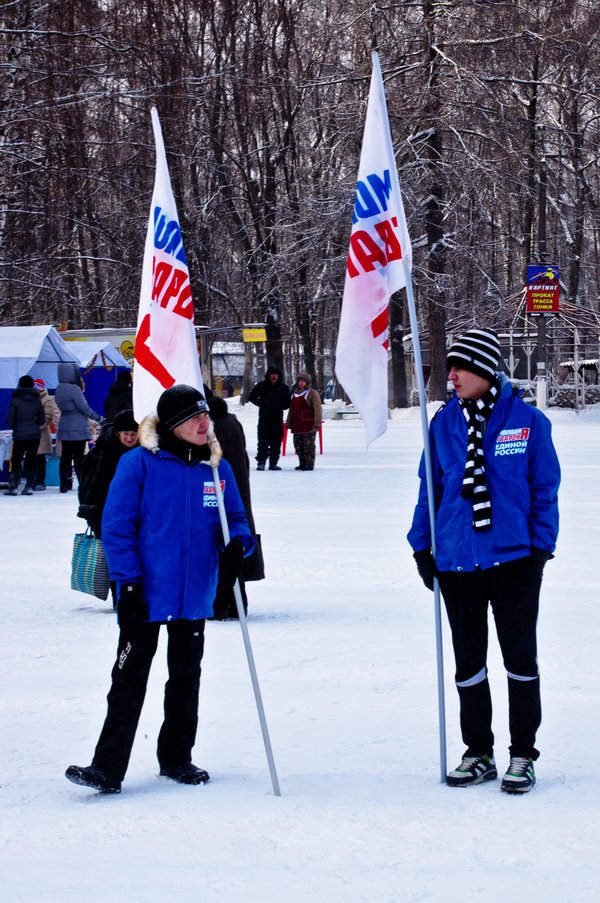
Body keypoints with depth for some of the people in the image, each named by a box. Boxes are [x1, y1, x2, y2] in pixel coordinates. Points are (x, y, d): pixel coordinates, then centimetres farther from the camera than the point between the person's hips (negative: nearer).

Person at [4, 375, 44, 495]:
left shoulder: (15, 401, -7)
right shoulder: (37, 401, 2)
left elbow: (9, 421, -5)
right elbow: (41, 420, 7)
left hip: (19, 435, -3)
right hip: (35, 435, 3)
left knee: (15, 461, 4)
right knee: (31, 461, 8)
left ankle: (13, 487, 0)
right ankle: (29, 486, 5)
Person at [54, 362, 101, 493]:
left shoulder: (59, 389, 9)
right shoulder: (74, 389, -16)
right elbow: (83, 407, -14)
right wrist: (97, 417, -1)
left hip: (64, 428, 7)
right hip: (77, 430, -7)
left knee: (65, 457, 9)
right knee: (79, 458, -3)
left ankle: (65, 484, 9)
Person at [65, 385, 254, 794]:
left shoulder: (217, 468, 4)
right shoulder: (139, 463, -9)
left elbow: (236, 518, 12)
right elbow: (117, 525, -9)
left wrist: (238, 545, -11)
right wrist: (127, 580, -15)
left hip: (195, 594, 5)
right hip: (145, 593, -4)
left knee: (186, 679, 14)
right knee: (130, 680, -3)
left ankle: (177, 757, 28)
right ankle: (109, 767, -2)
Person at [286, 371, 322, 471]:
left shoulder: (312, 393, -4)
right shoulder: (294, 393, 16)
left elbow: (317, 409, -10)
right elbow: (291, 409, 22)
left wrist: (316, 424, -17)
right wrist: (289, 423, 18)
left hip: (308, 425, -7)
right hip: (297, 425, 7)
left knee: (308, 445, -6)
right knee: (298, 444, 11)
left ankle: (309, 464, -2)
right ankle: (302, 463, 22)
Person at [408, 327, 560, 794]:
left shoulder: (528, 421, -5)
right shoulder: (444, 422, 3)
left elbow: (545, 488, 0)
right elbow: (431, 488, 10)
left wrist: (541, 546, -6)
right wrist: (422, 546, 6)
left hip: (514, 558, -3)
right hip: (457, 558, 3)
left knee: (520, 657, 5)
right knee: (468, 660, 10)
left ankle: (523, 754, 16)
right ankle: (478, 753, 22)